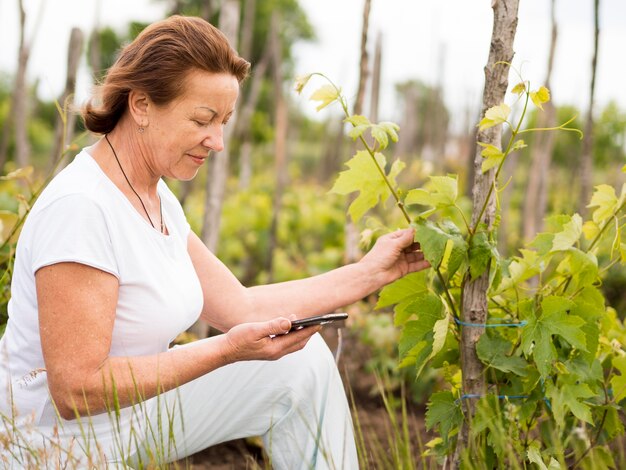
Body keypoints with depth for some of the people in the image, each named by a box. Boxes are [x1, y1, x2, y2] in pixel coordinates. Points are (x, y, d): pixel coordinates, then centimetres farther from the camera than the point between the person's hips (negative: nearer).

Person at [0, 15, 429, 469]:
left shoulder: (157, 198, 3)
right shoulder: (79, 208, -25)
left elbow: (242, 306, 5)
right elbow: (77, 390, -26)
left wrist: (373, 271, 4)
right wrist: (227, 350, -26)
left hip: (133, 416, 9)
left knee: (303, 362, 5)